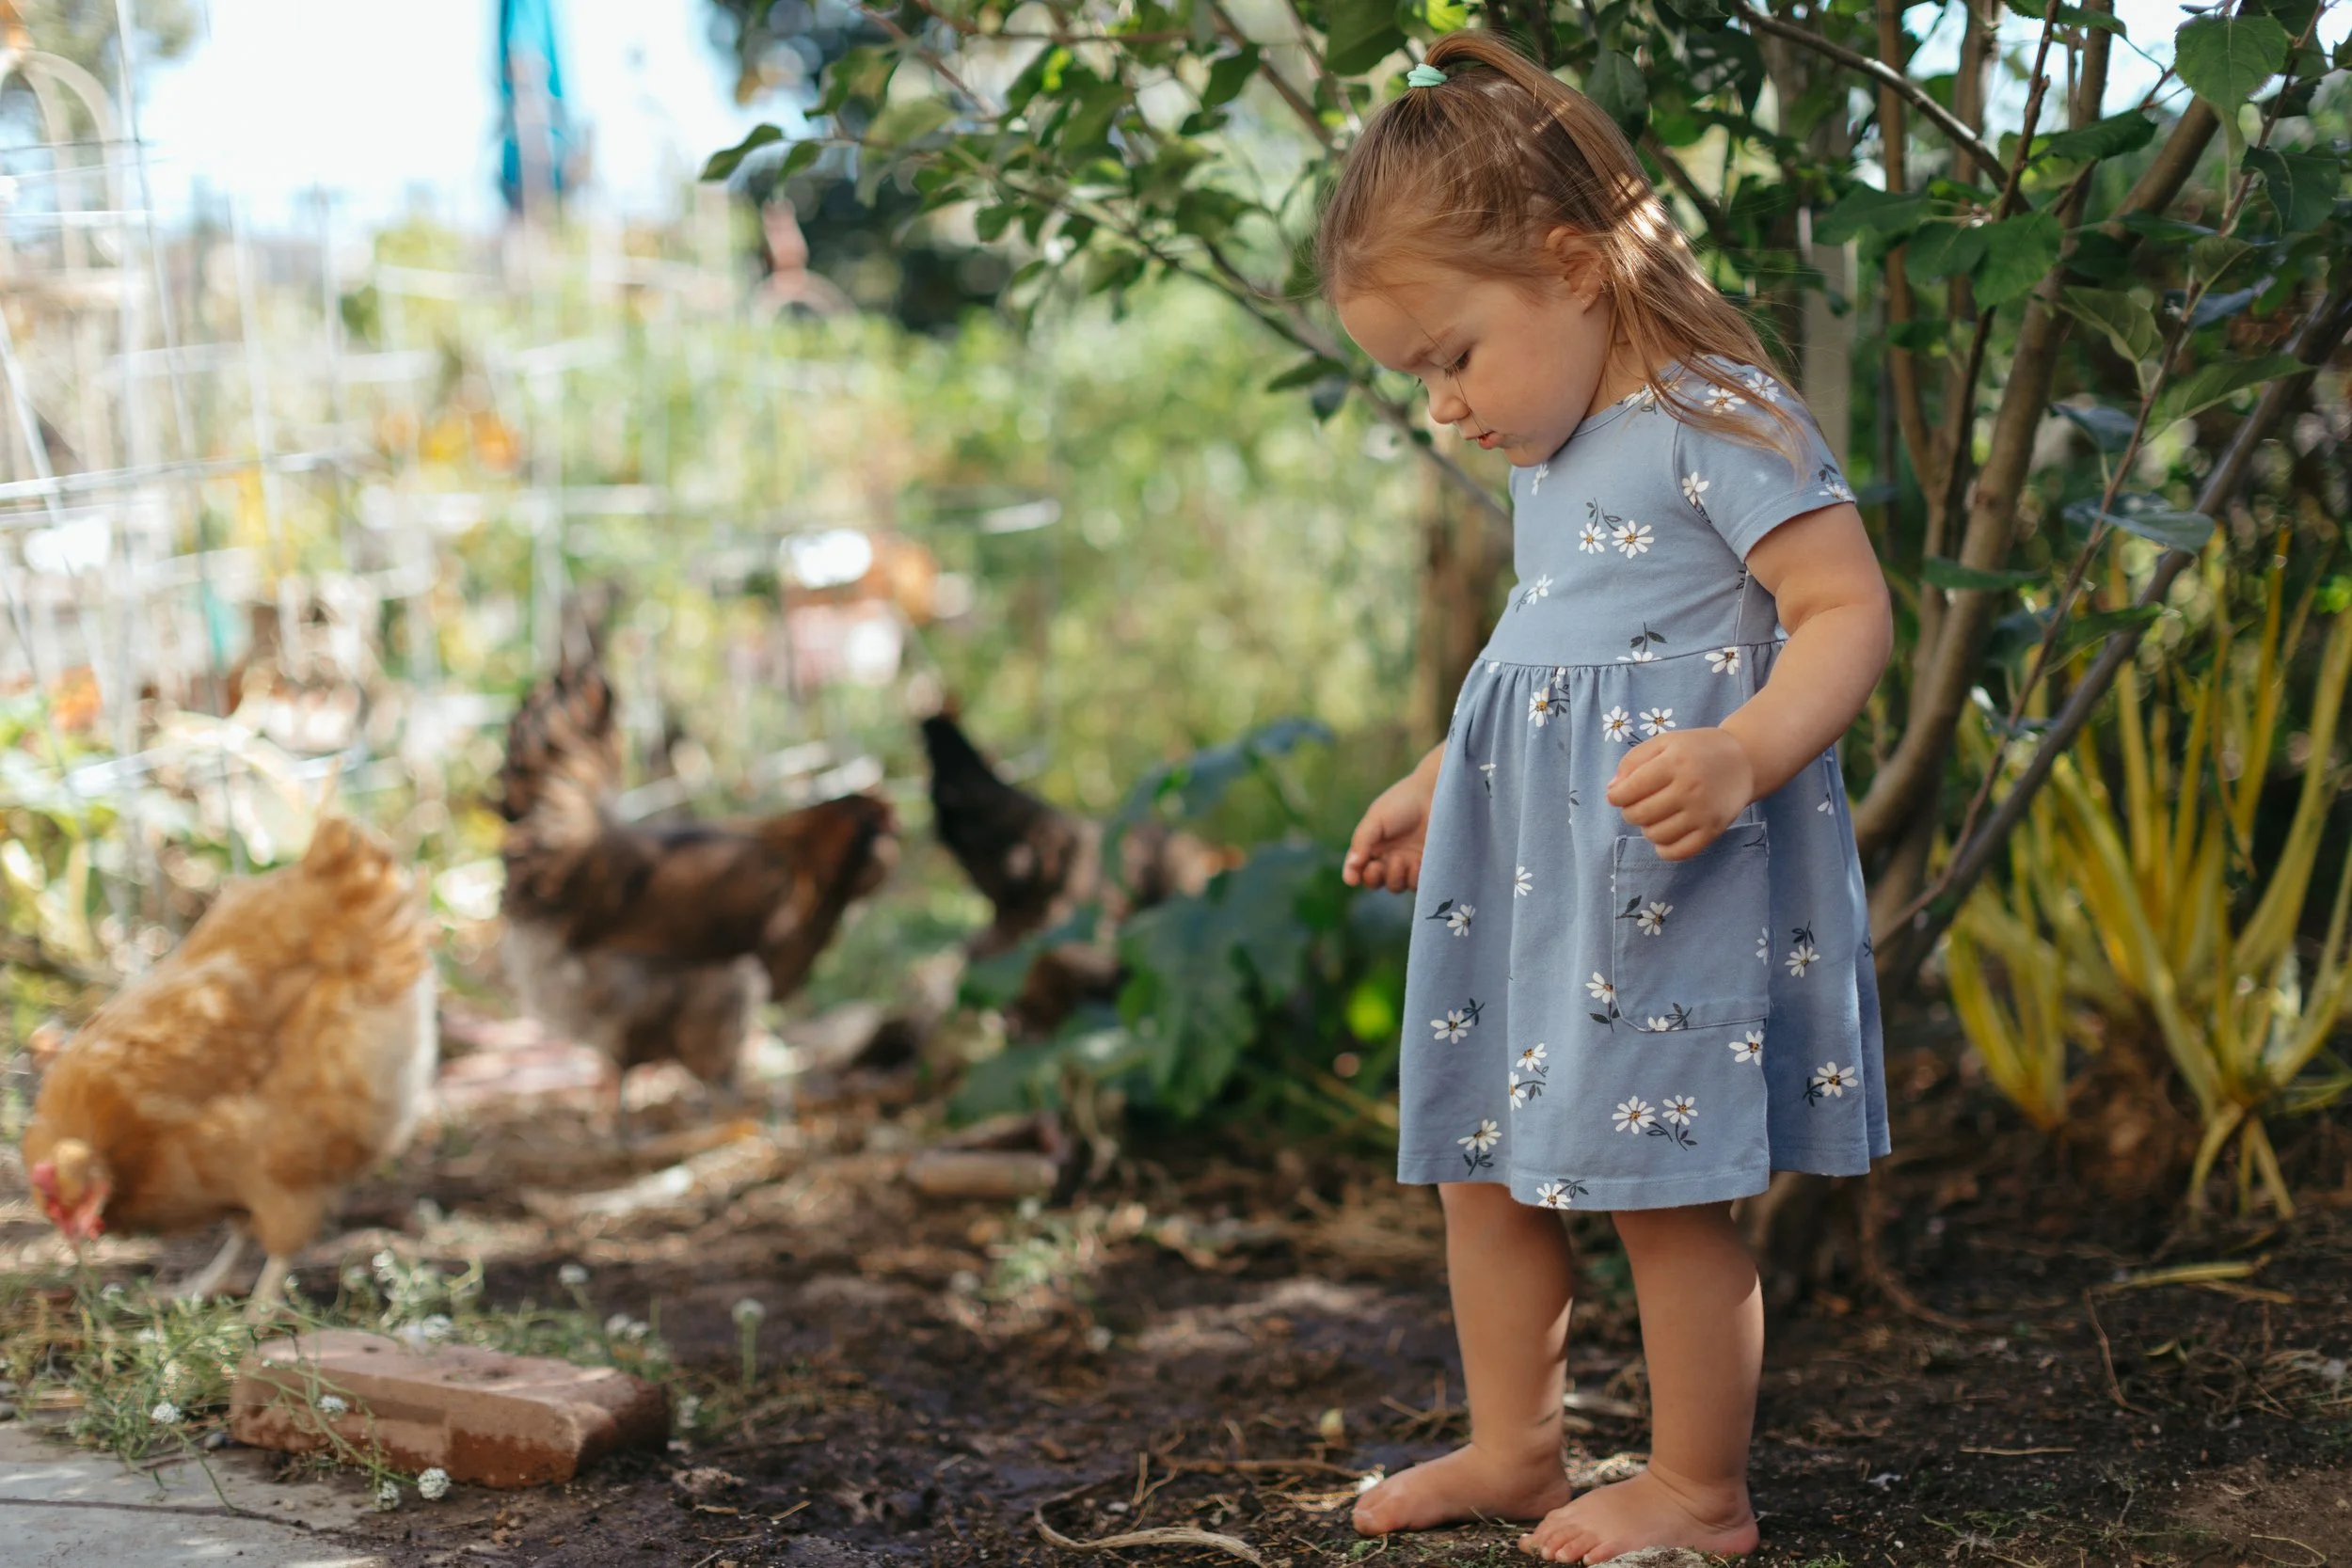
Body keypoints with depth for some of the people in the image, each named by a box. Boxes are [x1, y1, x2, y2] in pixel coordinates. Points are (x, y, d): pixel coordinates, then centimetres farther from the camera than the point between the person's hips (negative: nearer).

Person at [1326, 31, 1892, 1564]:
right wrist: (1436, 785, 29)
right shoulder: (1556, 458, 16)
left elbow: (1849, 615, -18)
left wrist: (1741, 758, -33)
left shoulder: (1719, 420, -13)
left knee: (1661, 1185, -3)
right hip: (1527, 865, 9)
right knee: (1484, 1157, 13)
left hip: (1673, 869, -9)